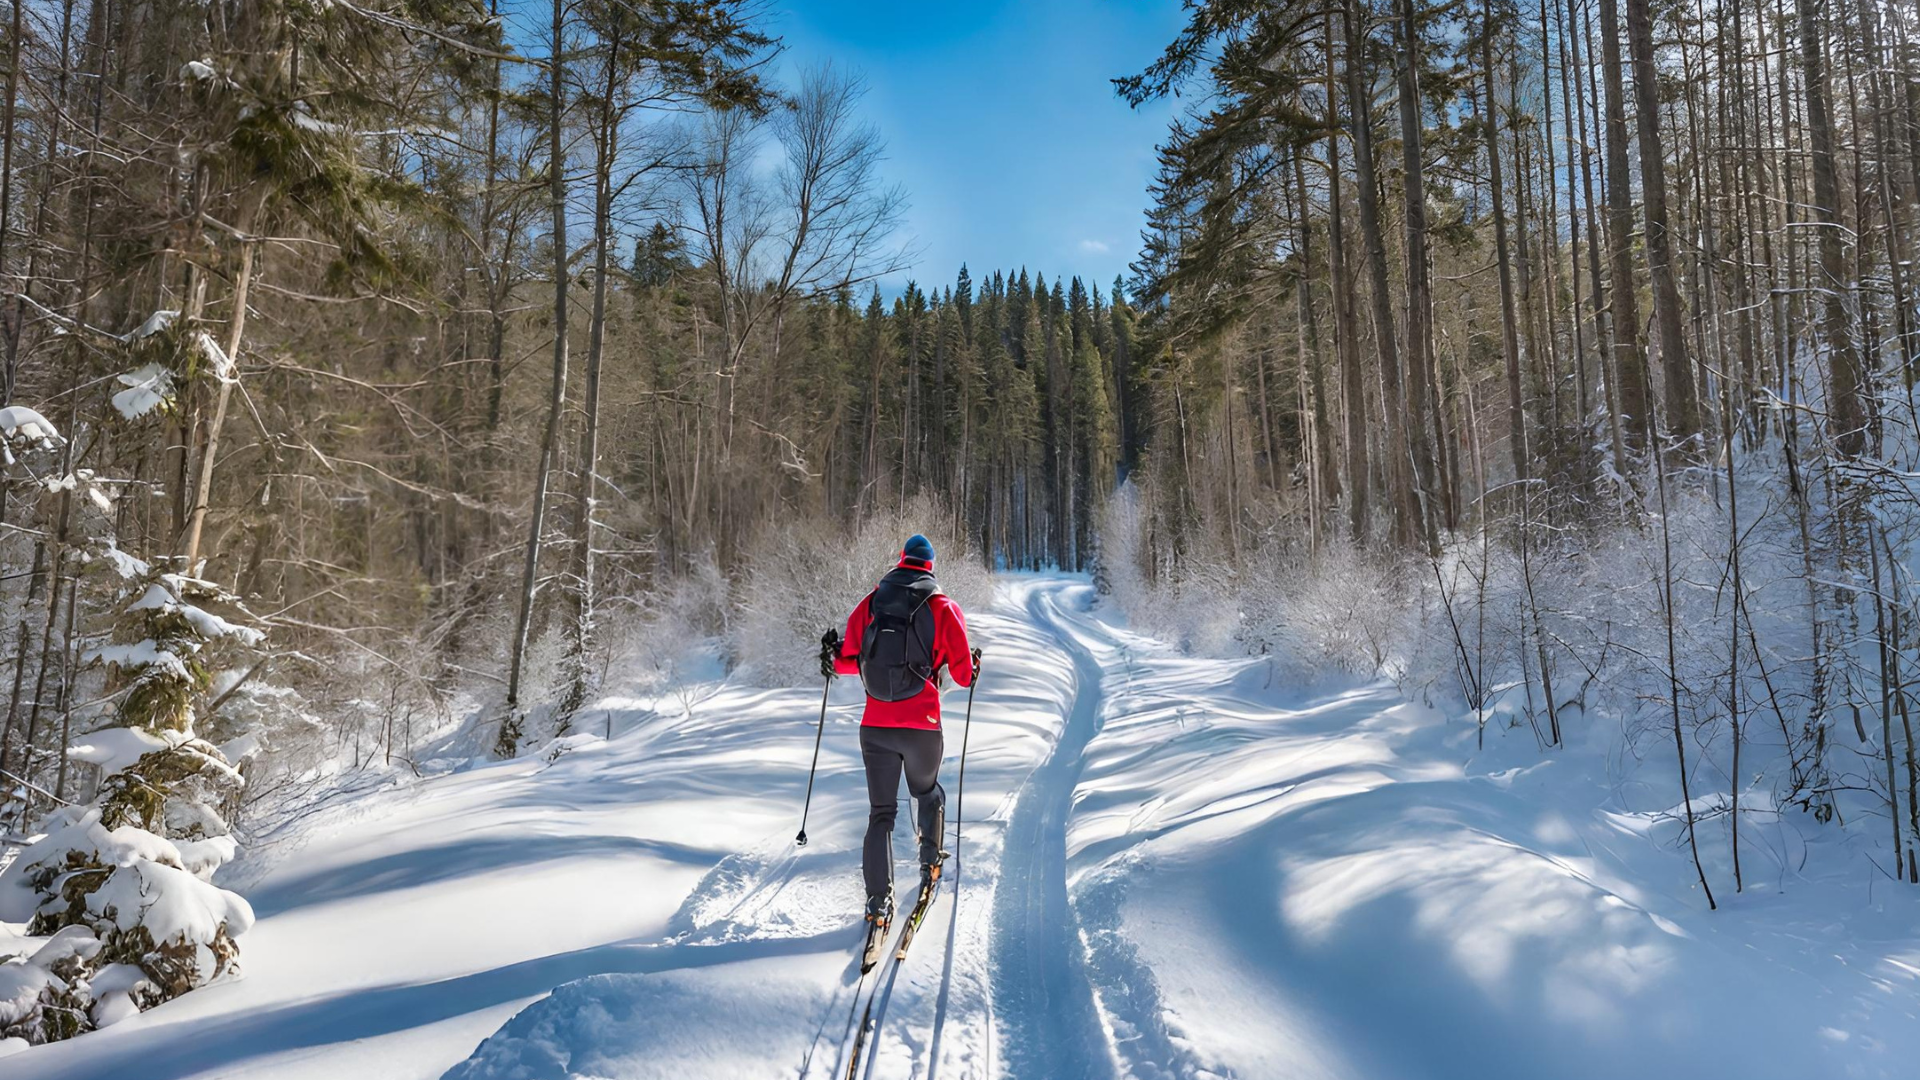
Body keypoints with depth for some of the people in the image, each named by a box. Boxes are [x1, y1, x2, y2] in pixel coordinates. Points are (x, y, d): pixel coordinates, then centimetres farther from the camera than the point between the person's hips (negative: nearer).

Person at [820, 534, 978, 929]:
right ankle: (931, 864, 36)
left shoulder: (869, 604, 2)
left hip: (875, 727, 1)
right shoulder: (944, 609, -4)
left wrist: (833, 657, 27)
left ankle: (878, 899, 3)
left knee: (881, 811, 9)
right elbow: (963, 674, -2)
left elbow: (850, 661, 4)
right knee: (928, 794, 27)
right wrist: (974, 667, 21)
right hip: (923, 726, -1)